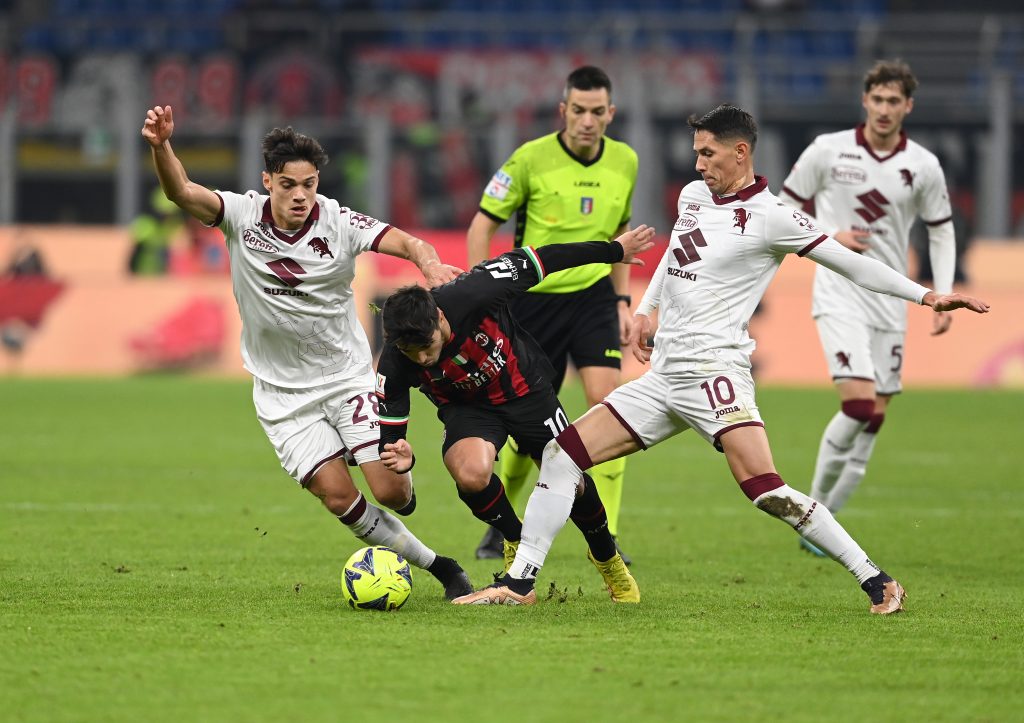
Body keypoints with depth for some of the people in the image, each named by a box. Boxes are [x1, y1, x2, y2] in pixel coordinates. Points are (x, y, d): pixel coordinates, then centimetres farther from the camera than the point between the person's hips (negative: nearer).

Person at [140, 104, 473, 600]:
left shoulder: (339, 223, -13)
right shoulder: (242, 216, -11)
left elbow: (408, 243, -22)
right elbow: (181, 192, -23)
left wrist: (431, 266, -46)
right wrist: (160, 146, -43)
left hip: (347, 377, -1)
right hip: (283, 393, 1)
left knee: (389, 490, -8)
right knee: (337, 495, -10)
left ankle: (404, 483, 33)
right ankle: (435, 565, 7)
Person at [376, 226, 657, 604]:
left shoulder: (470, 295, -36)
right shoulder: (394, 367, -30)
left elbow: (538, 261, -21)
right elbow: (389, 432, -20)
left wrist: (614, 251, -9)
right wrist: (400, 457, -46)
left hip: (526, 388, 0)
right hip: (467, 407, 0)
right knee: (471, 474, -29)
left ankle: (607, 557, 34)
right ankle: (518, 544, 3)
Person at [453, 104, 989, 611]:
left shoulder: (769, 218, -7)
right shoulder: (693, 196, 15)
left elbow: (850, 264, -7)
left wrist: (925, 296, -11)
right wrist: (644, 311, 28)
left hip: (714, 371, -8)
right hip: (662, 376, 8)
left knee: (766, 490, -23)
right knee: (563, 454, 0)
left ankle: (876, 582, -14)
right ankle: (520, 582, 5)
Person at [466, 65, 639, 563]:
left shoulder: (624, 162, 3)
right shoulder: (531, 159, -10)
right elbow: (481, 226, -4)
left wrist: (622, 301, 11)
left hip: (594, 296, 2)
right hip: (535, 297, -2)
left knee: (605, 399, -16)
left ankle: (605, 536, -11)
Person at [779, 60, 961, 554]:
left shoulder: (923, 166, 1)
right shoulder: (828, 151, -5)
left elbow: (941, 231, 12)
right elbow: (786, 208, 4)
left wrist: (943, 297, 3)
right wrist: (831, 237, -12)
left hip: (890, 301, 4)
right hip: (839, 295, -4)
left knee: (876, 415, 4)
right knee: (859, 401, -20)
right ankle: (816, 502, -2)